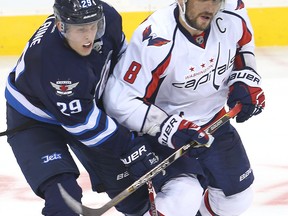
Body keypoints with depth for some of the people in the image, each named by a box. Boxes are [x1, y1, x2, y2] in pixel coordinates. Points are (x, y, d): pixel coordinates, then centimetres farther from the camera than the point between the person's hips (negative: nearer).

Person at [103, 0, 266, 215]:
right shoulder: (154, 40, -33)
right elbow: (120, 101, -30)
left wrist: (245, 80, -4)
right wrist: (169, 129, -36)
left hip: (214, 119, 6)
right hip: (164, 131, -6)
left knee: (238, 197, 14)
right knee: (184, 197, -25)